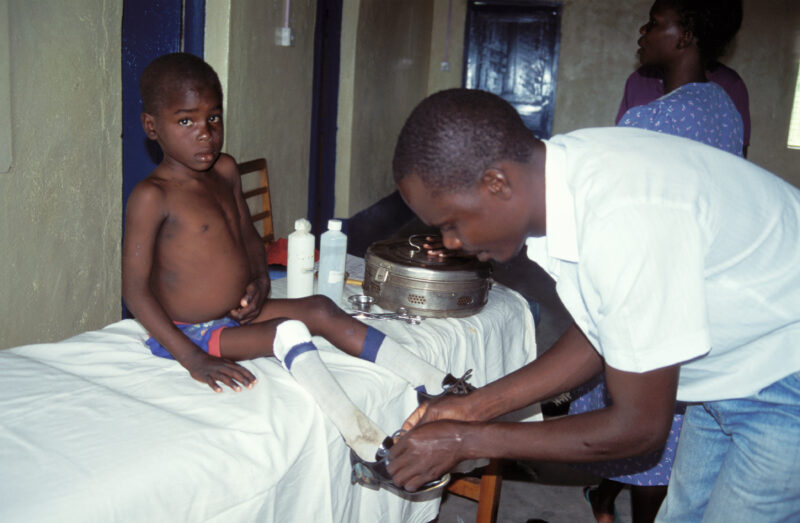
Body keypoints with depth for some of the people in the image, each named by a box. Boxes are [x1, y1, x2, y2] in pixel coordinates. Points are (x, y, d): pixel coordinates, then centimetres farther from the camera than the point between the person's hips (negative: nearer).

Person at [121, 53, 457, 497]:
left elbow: (248, 234, 18)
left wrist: (259, 280, -3)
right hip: (187, 332, -7)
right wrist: (194, 360, -27)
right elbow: (135, 289, -21)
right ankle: (365, 441, -29)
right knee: (288, 331, -26)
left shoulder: (225, 171, 4)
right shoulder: (152, 196, -20)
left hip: (236, 311, 8)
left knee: (321, 309, -6)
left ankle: (436, 385, -10)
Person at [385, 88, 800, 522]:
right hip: (727, 374, 7)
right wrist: (476, 406, -1)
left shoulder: (626, 220, -37)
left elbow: (638, 428, -26)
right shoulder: (555, 172, -10)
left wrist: (466, 440, -19)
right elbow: (598, 337, 3)